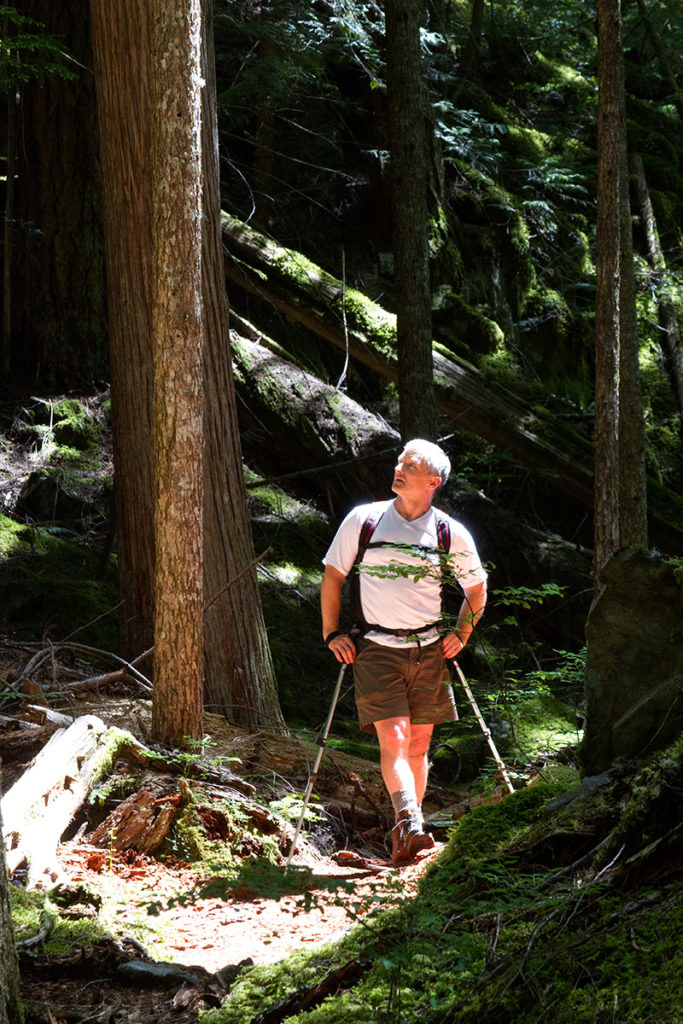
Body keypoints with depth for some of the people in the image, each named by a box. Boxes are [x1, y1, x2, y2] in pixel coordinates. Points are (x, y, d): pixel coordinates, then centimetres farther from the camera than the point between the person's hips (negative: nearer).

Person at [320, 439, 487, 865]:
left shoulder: (451, 534, 3)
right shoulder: (363, 520, 1)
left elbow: (477, 591, 17)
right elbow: (333, 575, 10)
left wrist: (459, 635, 6)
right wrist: (332, 633, 2)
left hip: (429, 651, 2)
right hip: (376, 649, -2)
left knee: (418, 745, 7)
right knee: (393, 738, -16)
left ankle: (407, 832, 18)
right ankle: (409, 823, -27)